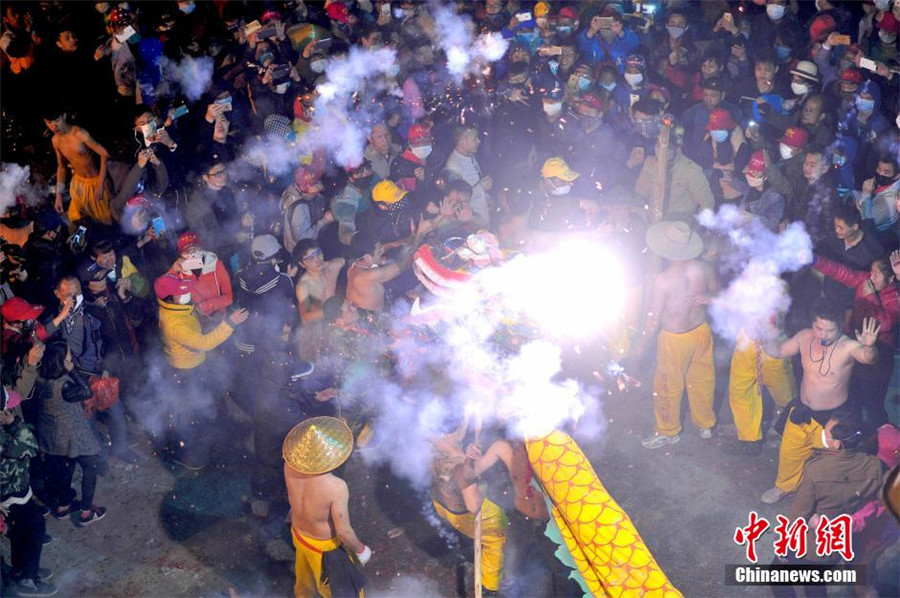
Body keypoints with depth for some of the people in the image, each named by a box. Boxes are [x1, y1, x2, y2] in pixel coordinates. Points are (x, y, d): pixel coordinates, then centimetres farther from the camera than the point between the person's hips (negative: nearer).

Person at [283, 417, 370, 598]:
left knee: (305, 576, 35)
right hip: (326, 546, -5)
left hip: (299, 534, 5)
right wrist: (361, 550, -10)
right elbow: (344, 531, -29)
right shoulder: (336, 487, -41)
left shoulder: (290, 465, -24)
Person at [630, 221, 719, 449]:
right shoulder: (704, 269, -16)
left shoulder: (663, 280, -30)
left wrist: (640, 345, -6)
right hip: (701, 331, 5)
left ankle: (668, 432, 36)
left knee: (669, 387, 17)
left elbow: (653, 319, -20)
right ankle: (706, 424, 45)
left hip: (675, 339, -5)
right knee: (702, 379, 25)